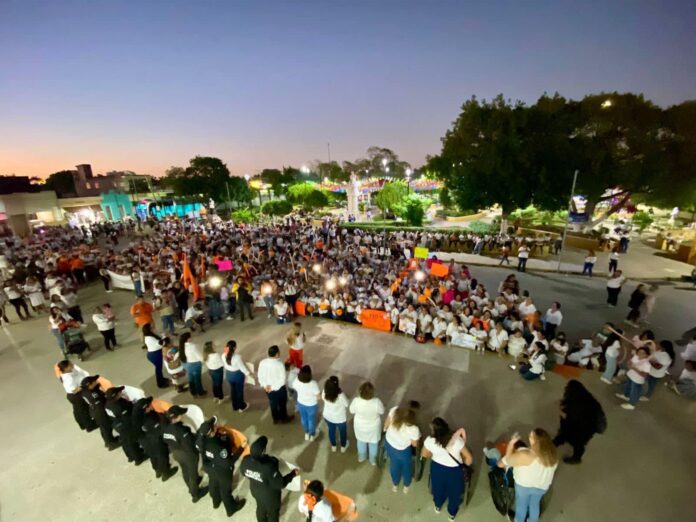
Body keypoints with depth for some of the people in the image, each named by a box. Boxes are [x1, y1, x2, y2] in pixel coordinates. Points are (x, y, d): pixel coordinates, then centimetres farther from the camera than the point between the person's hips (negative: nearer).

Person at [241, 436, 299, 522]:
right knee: (273, 513, 26)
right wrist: (293, 474, -17)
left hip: (255, 491, 5)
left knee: (260, 508, 35)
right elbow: (281, 484, -31)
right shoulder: (269, 467, -44)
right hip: (270, 495, -5)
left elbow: (243, 473, -4)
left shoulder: (246, 460, -29)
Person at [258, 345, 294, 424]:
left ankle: (275, 419, 47)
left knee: (273, 403, 27)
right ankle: (284, 418, 44)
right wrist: (274, 387, -17)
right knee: (282, 403, 22)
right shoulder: (279, 364, -30)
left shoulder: (262, 363, -15)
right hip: (279, 388, -4)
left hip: (267, 388, 4)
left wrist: (265, 385, -4)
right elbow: (283, 379, -27)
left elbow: (260, 376, -6)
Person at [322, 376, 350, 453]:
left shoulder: (324, 392, -26)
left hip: (328, 416, 3)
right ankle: (343, 447, 52)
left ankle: (333, 446, 55)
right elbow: (347, 404, -19)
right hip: (340, 418, -3)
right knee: (343, 431, 28)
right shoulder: (340, 395, -39)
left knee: (331, 430, 31)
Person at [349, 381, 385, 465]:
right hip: (374, 426, -1)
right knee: (373, 443, 29)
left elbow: (351, 411, -12)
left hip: (360, 426, 1)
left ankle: (361, 457, 55)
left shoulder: (356, 401, -33)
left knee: (361, 441, 31)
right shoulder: (377, 402, -36)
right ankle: (373, 460, 52)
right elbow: (382, 411, -14)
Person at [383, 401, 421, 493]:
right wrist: (417, 438, 4)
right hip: (402, 451, -4)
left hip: (389, 442, 4)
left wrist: (385, 429, 13)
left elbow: (386, 424, -9)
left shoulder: (394, 410, -30)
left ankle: (395, 485, 60)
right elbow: (414, 444, -17)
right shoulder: (414, 429, -39)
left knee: (394, 465, 33)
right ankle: (406, 486, 59)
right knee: (406, 467, 31)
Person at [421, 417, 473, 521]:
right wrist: (464, 463, 2)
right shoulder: (457, 440, -33)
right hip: (455, 471, -1)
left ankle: (438, 506, 62)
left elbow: (424, 454, -8)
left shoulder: (429, 441, -28)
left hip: (437, 468, 1)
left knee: (438, 488, 34)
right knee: (454, 492, 31)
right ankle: (452, 513, 57)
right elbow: (469, 458, -21)